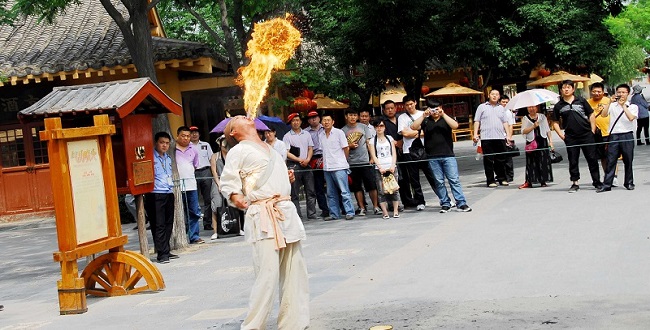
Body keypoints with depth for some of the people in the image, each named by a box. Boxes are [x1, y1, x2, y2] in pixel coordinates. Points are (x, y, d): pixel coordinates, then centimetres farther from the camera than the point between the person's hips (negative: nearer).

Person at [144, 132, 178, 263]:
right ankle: (162, 254, -5)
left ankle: (166, 251, 18)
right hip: (155, 195, -8)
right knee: (159, 225, -7)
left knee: (168, 224, 10)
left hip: (169, 194, 8)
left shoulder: (168, 158, 18)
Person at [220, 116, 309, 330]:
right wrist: (236, 198, -23)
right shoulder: (239, 151, 1)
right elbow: (228, 183, -5)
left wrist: (287, 178, 15)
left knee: (295, 273, 7)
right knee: (268, 274, -12)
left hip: (287, 212, 7)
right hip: (263, 216, -7)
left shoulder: (271, 150, 23)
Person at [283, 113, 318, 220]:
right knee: (294, 193, -2)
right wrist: (299, 160, -13)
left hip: (306, 165, 4)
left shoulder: (307, 134, 14)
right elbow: (287, 153, -6)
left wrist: (307, 159, -6)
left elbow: (310, 148, 12)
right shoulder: (287, 136, 1)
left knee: (311, 191, 1)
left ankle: (312, 214, 6)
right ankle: (297, 215, 1)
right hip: (293, 166, -4)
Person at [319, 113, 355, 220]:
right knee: (331, 193, 8)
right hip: (327, 168, 5)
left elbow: (346, 148, 2)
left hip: (339, 167, -5)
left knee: (344, 191, -6)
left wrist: (342, 161, 9)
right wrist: (324, 160, 11)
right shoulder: (321, 136, 11)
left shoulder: (339, 133, -1)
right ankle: (334, 214, 13)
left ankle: (350, 212, -4)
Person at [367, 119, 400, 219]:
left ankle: (396, 211, 1)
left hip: (391, 168, 1)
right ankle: (385, 212, -4)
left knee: (394, 189, -3)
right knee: (381, 191, -6)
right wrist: (380, 168, -11)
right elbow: (373, 156, 1)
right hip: (379, 169, -1)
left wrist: (393, 166, -6)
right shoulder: (372, 141, 9)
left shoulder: (390, 138, 15)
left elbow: (394, 153, 8)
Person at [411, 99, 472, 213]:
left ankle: (461, 204, -4)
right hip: (433, 157, 1)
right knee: (439, 182, 3)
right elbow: (413, 127, -5)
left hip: (448, 155, -1)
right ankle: (445, 204, 11)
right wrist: (423, 116, -12)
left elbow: (455, 125, -10)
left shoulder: (445, 119, 9)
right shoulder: (426, 121, 10)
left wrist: (443, 114, -15)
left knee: (454, 180, -4)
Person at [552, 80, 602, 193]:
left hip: (586, 135, -1)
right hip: (570, 138, 1)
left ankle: (597, 181, 12)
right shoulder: (558, 106, 5)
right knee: (573, 161, 5)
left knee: (592, 159, 2)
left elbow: (591, 115, 7)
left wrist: (592, 131, 0)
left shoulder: (581, 101, 4)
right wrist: (561, 135, -1)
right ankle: (575, 183, 13)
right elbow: (555, 123, 10)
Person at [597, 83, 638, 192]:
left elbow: (631, 118, -11)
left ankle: (629, 183, 18)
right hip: (614, 136, 1)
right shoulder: (612, 106, 10)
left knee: (628, 161, 6)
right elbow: (604, 114, -5)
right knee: (610, 161, -2)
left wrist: (623, 105, -10)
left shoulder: (633, 107, 7)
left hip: (627, 135, -1)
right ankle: (607, 184, -2)